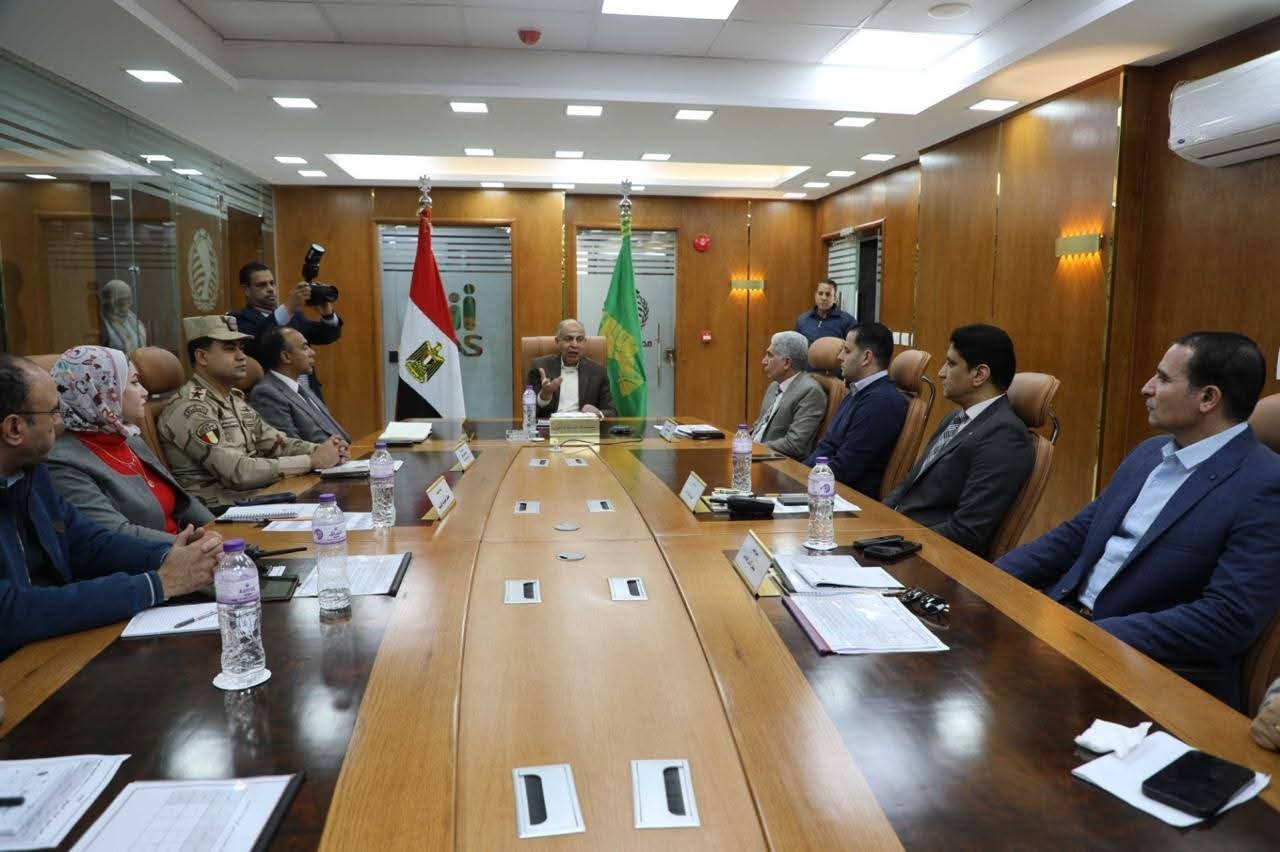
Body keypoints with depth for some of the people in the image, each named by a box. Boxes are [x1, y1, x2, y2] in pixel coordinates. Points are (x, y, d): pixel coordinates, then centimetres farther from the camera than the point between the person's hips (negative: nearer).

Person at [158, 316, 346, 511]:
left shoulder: (234, 398, 14)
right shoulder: (190, 409, -14)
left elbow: (276, 443, 14)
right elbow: (238, 472, -22)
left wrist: (321, 450, -6)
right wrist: (312, 461, -22)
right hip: (221, 510, -8)